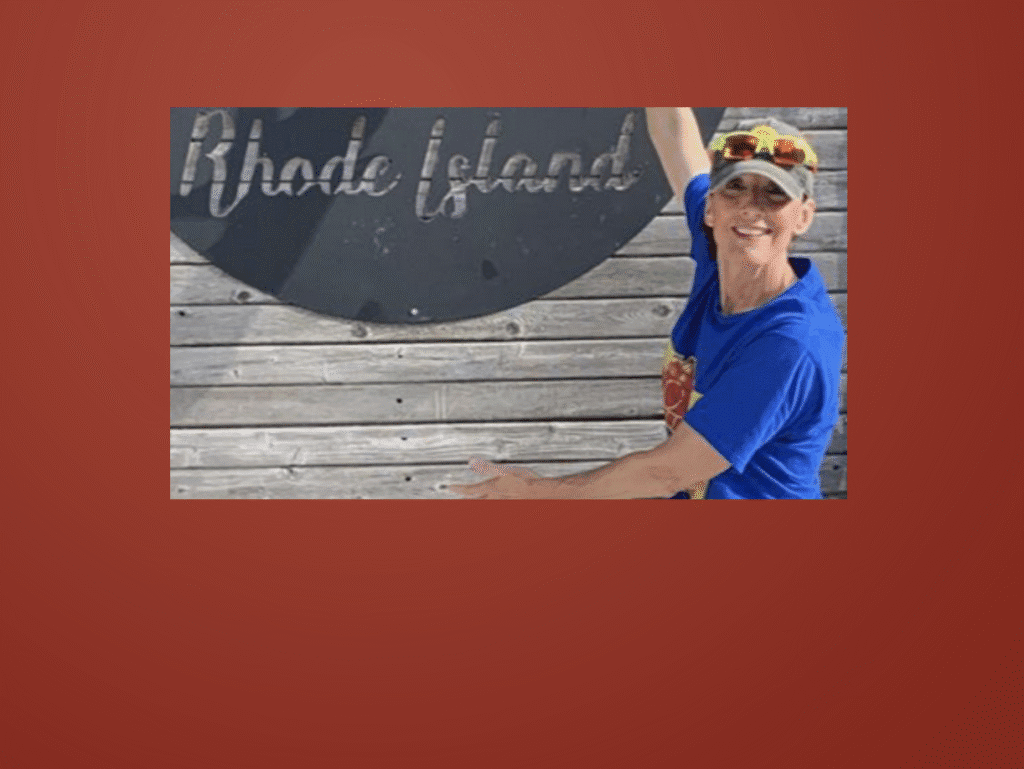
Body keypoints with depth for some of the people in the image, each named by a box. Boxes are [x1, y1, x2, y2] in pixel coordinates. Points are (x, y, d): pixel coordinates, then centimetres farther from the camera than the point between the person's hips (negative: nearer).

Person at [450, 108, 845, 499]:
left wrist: (540, 492, -14)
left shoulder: (796, 344, -27)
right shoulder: (716, 265, -9)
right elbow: (671, 126, 1)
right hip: (687, 493, 6)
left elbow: (667, 472, -23)